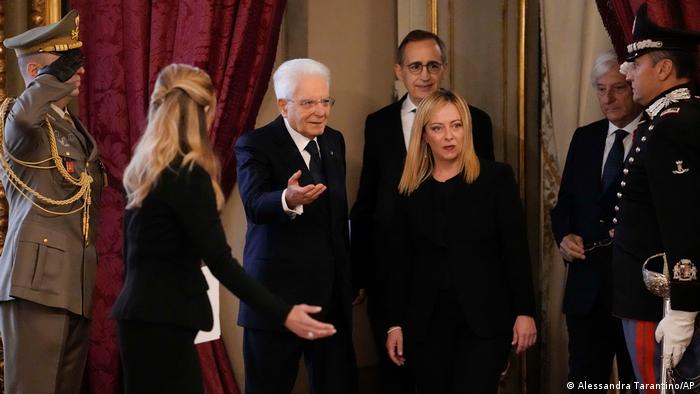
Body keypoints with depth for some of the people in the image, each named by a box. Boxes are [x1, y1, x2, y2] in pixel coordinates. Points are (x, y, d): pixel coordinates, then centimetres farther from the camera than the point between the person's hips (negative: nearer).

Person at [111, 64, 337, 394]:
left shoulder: (145, 167, 9)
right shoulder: (187, 175, -16)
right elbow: (219, 260, -20)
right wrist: (283, 314, -20)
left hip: (144, 311, 9)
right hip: (161, 320, -9)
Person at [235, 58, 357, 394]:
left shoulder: (334, 141, 11)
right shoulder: (255, 145, -9)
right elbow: (255, 205, -27)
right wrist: (288, 199, -49)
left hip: (332, 295, 6)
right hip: (277, 294, -6)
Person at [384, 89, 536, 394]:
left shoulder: (496, 177, 0)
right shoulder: (411, 189, 8)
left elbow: (516, 249, -2)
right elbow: (400, 262, 9)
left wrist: (524, 311, -6)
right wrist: (394, 323, 6)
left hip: (484, 319, -3)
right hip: (426, 323, 3)